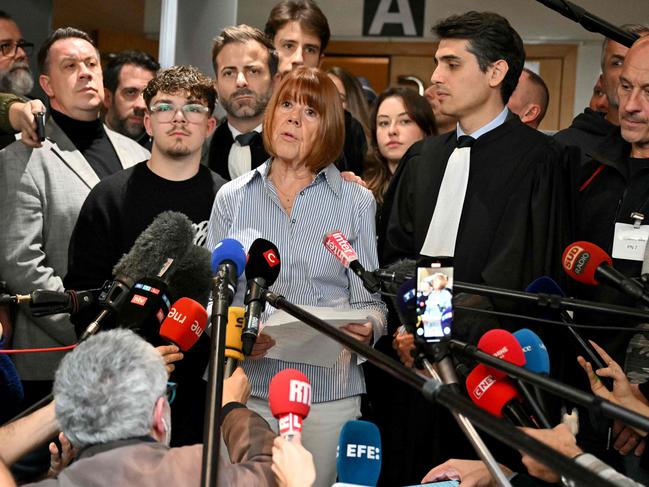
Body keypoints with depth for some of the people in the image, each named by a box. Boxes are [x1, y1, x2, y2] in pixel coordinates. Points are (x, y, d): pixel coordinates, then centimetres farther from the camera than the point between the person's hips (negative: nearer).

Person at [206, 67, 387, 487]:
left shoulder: (356, 201, 5)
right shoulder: (233, 197, 8)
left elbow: (369, 300, 4)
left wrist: (366, 328, -18)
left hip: (328, 390, -1)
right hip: (247, 386, 1)